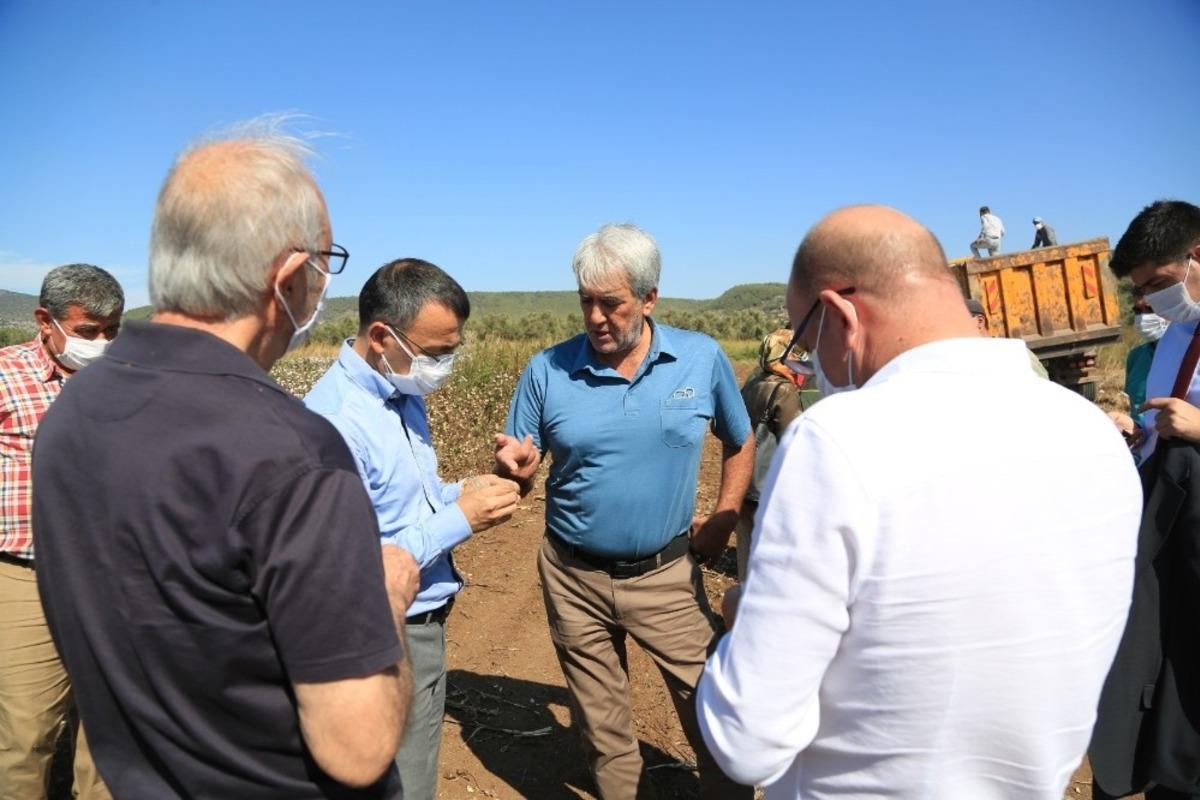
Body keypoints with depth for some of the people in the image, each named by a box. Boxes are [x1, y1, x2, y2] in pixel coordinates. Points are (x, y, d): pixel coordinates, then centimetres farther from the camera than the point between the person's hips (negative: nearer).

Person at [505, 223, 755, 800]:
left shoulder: (703, 359, -5)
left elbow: (741, 442, 11)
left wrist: (724, 519, 2)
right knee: (603, 732, 17)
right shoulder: (546, 371, -7)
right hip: (575, 579, 1)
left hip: (668, 574, 0)